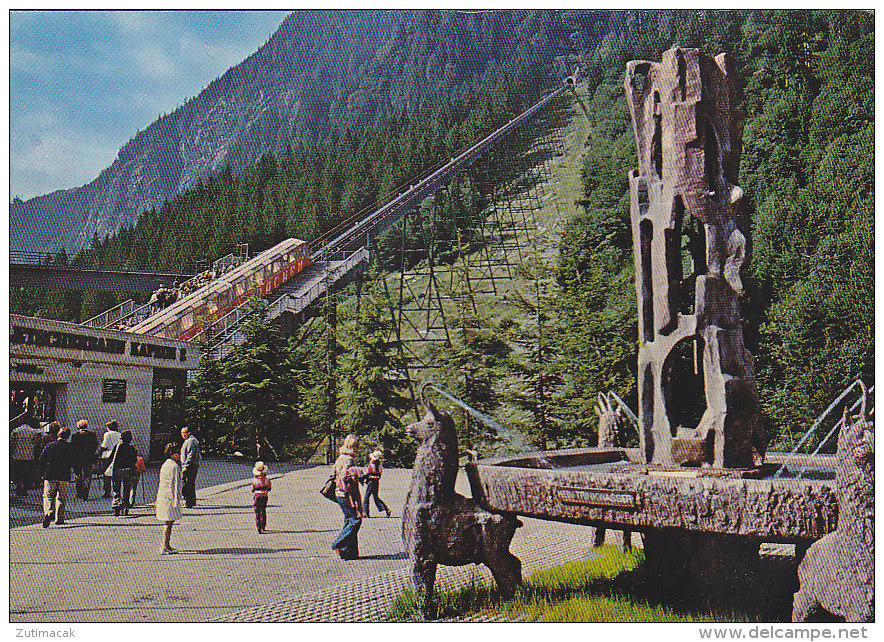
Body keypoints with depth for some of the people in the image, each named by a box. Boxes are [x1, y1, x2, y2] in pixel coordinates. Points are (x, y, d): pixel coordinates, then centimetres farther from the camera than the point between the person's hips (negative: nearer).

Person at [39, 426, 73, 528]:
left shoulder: (49, 445, 2)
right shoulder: (69, 447, -1)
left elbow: (41, 459, 3)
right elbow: (73, 462, 1)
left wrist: (44, 472, 14)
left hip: (50, 475, 0)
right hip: (64, 477, 0)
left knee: (47, 496, 4)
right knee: (61, 498, 10)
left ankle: (48, 513, -21)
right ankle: (59, 518, 10)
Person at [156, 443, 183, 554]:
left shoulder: (165, 465, 14)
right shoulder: (174, 466, -15)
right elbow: (175, 484, -17)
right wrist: (176, 500, -17)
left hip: (162, 497, 10)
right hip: (170, 498, -10)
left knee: (168, 523, 17)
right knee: (169, 523, -5)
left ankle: (166, 545, 23)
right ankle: (165, 547, -3)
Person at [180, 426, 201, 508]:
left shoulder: (190, 441, -13)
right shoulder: (194, 439, 20)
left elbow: (190, 455, -20)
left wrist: (185, 466, -21)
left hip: (189, 466, -11)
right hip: (195, 465, 11)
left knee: (187, 485, -10)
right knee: (191, 484, 17)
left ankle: (188, 503, -11)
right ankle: (192, 502, 24)